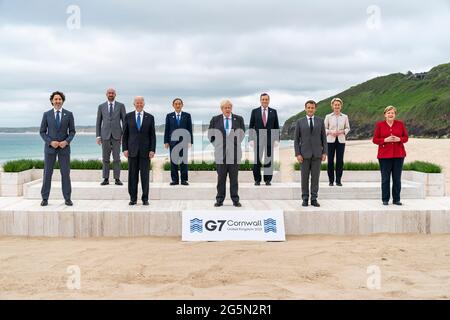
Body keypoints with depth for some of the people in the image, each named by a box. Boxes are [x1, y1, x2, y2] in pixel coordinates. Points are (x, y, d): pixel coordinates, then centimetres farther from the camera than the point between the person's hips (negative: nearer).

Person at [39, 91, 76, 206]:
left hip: (64, 147, 0)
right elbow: (42, 132, 4)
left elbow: (72, 131, 4)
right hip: (50, 147, 0)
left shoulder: (68, 114, 2)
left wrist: (66, 141, -13)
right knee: (47, 172, 1)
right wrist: (50, 142, -13)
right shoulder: (47, 114, 2)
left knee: (65, 173, -1)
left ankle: (67, 198, 7)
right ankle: (45, 198, 9)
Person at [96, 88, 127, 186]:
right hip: (105, 135, 1)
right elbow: (98, 122, 9)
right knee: (105, 158, 3)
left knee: (116, 158, -2)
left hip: (116, 135, -1)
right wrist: (98, 136, 1)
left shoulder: (121, 106, 4)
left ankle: (117, 179, 2)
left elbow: (124, 121, 3)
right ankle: (106, 179, 7)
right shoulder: (101, 106, 8)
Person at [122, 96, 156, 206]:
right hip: (132, 150, 1)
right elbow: (125, 134, 6)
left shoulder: (150, 117, 5)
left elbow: (152, 135, 3)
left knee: (145, 175, 1)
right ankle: (133, 198, 11)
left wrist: (152, 150, -6)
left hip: (145, 150, 0)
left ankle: (145, 199, 9)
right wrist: (124, 149, -3)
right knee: (132, 175, 3)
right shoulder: (128, 116, 6)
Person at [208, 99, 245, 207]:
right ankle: (220, 200, 11)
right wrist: (217, 145, 8)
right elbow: (210, 135, 13)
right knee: (221, 178, 4)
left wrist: (236, 143, 11)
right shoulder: (215, 120, 4)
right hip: (220, 154, 0)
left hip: (234, 153, 0)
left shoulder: (239, 119, 5)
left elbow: (242, 134, 17)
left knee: (234, 178, 4)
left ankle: (235, 200, 10)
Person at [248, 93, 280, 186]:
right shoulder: (254, 111, 5)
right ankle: (257, 179, 7)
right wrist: (251, 139, -4)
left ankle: (268, 179, 9)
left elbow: (276, 126, 8)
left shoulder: (273, 112, 7)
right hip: (258, 140, 0)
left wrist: (276, 139, -1)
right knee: (257, 160, -1)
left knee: (269, 160, 1)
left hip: (270, 140, 1)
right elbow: (251, 126, 5)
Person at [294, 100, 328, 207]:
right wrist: (297, 154, -7)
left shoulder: (320, 121, 7)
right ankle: (305, 199, 10)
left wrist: (325, 152, -2)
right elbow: (296, 139, 2)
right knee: (305, 177, 3)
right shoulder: (300, 122, 3)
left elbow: (324, 138, 7)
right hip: (305, 154, -1)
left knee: (315, 177, 2)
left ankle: (314, 199, 7)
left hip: (317, 154, 1)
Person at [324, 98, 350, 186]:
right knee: (330, 161, -1)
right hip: (330, 140, -1)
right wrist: (330, 132, -13)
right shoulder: (328, 117, 3)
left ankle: (338, 180, 8)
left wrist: (342, 131, -9)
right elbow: (324, 128, 5)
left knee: (340, 161, 0)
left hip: (341, 140, 1)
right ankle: (331, 180, 9)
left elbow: (348, 128, 10)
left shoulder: (345, 117, 6)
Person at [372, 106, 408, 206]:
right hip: (384, 155, -1)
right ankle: (385, 199, 9)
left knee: (397, 178, 2)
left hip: (398, 155, 1)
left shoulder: (400, 124, 8)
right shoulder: (379, 125, 3)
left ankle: (396, 199, 12)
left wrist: (398, 139, -11)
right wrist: (385, 140, -13)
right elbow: (375, 140, 2)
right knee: (385, 178, 0)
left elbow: (406, 137, 10)